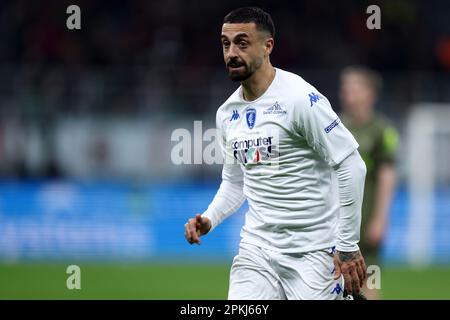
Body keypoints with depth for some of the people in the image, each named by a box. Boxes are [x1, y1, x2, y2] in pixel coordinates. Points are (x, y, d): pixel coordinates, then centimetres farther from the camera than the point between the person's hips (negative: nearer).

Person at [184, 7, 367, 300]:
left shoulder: (301, 99, -12)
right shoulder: (227, 114, 10)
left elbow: (351, 166, -14)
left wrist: (348, 245, -15)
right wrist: (209, 220, 4)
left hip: (313, 251, -5)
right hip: (256, 249, 5)